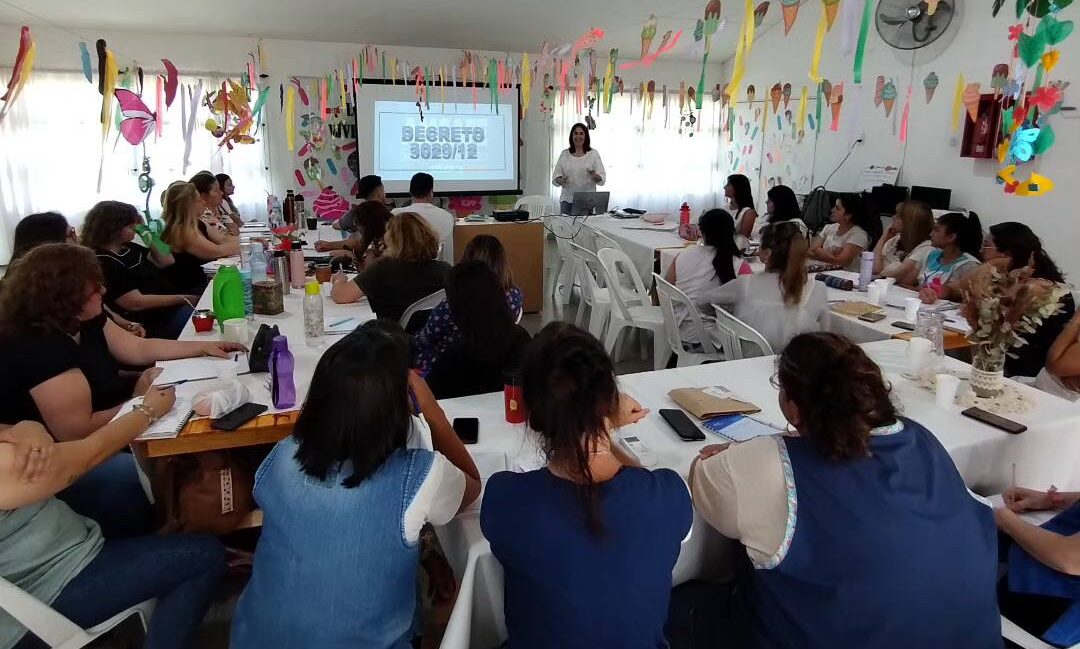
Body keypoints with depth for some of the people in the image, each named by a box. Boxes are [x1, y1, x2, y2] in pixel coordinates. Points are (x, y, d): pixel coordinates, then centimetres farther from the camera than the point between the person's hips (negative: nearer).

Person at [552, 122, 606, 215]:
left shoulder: (593, 154, 5)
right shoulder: (564, 154, 10)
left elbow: (602, 178, 0)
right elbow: (555, 176, 7)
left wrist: (595, 176, -21)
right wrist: (560, 180, -14)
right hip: (567, 200, 2)